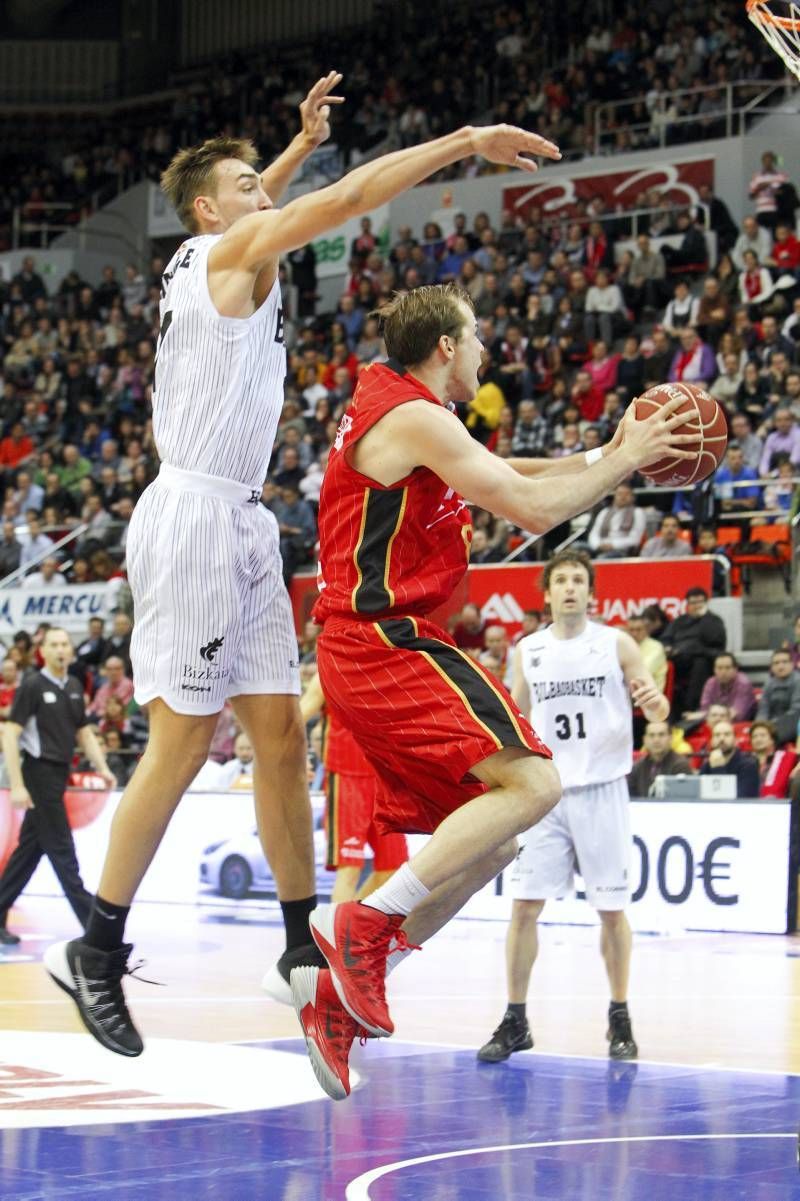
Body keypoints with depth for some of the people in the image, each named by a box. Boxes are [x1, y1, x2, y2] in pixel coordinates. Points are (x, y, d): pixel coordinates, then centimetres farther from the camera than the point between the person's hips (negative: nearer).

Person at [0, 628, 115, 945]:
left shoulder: (74, 687, 11)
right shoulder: (32, 686, -9)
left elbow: (84, 732, 21)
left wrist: (102, 768, 8)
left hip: (59, 775, 7)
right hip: (39, 773, -7)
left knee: (29, 849, 10)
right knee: (62, 851, -5)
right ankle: (92, 923, -5)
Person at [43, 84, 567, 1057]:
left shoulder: (213, 254, 18)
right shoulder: (229, 249, -6)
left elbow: (256, 209, 43)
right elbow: (351, 197, -15)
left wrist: (304, 140, 34)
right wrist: (466, 140, -14)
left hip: (241, 525, 10)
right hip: (193, 515, -10)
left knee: (281, 734, 7)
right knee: (183, 738, -8)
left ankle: (302, 943, 11)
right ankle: (97, 950, -2)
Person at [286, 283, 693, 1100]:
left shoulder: (396, 408, 20)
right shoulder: (415, 417, -12)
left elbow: (502, 474, 30)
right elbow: (533, 509, -15)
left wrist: (606, 456, 21)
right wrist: (621, 460, -1)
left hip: (372, 649, 10)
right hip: (387, 642, -10)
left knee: (488, 842, 10)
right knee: (530, 781, -20)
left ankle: (335, 990, 9)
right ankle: (367, 923, -19)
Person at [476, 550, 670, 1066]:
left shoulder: (616, 644, -1)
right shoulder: (528, 650, 8)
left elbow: (658, 712, 0)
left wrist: (653, 703, -23)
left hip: (601, 790, -2)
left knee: (612, 908, 3)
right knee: (525, 905, -3)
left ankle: (620, 1019, 15)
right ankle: (515, 1022, 5)